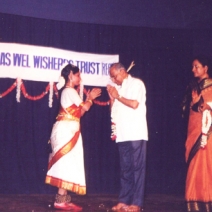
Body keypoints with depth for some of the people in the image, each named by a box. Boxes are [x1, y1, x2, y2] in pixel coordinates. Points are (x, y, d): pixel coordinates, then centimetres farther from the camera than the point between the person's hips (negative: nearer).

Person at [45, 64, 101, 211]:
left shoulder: (68, 91, 20)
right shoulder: (70, 91, -10)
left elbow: (79, 111, 17)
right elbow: (83, 109, -8)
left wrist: (89, 98, 16)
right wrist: (91, 98, 5)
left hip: (68, 130, 10)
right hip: (67, 130, -10)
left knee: (67, 164, 7)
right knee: (67, 163, -10)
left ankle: (64, 199, 6)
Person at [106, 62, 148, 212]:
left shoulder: (136, 84, -1)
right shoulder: (119, 88, 19)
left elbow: (134, 104, -14)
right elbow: (114, 110, 19)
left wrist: (118, 96, -4)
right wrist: (112, 97, 4)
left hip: (136, 134, -7)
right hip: (123, 134, 7)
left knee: (137, 167, -4)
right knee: (125, 169, 8)